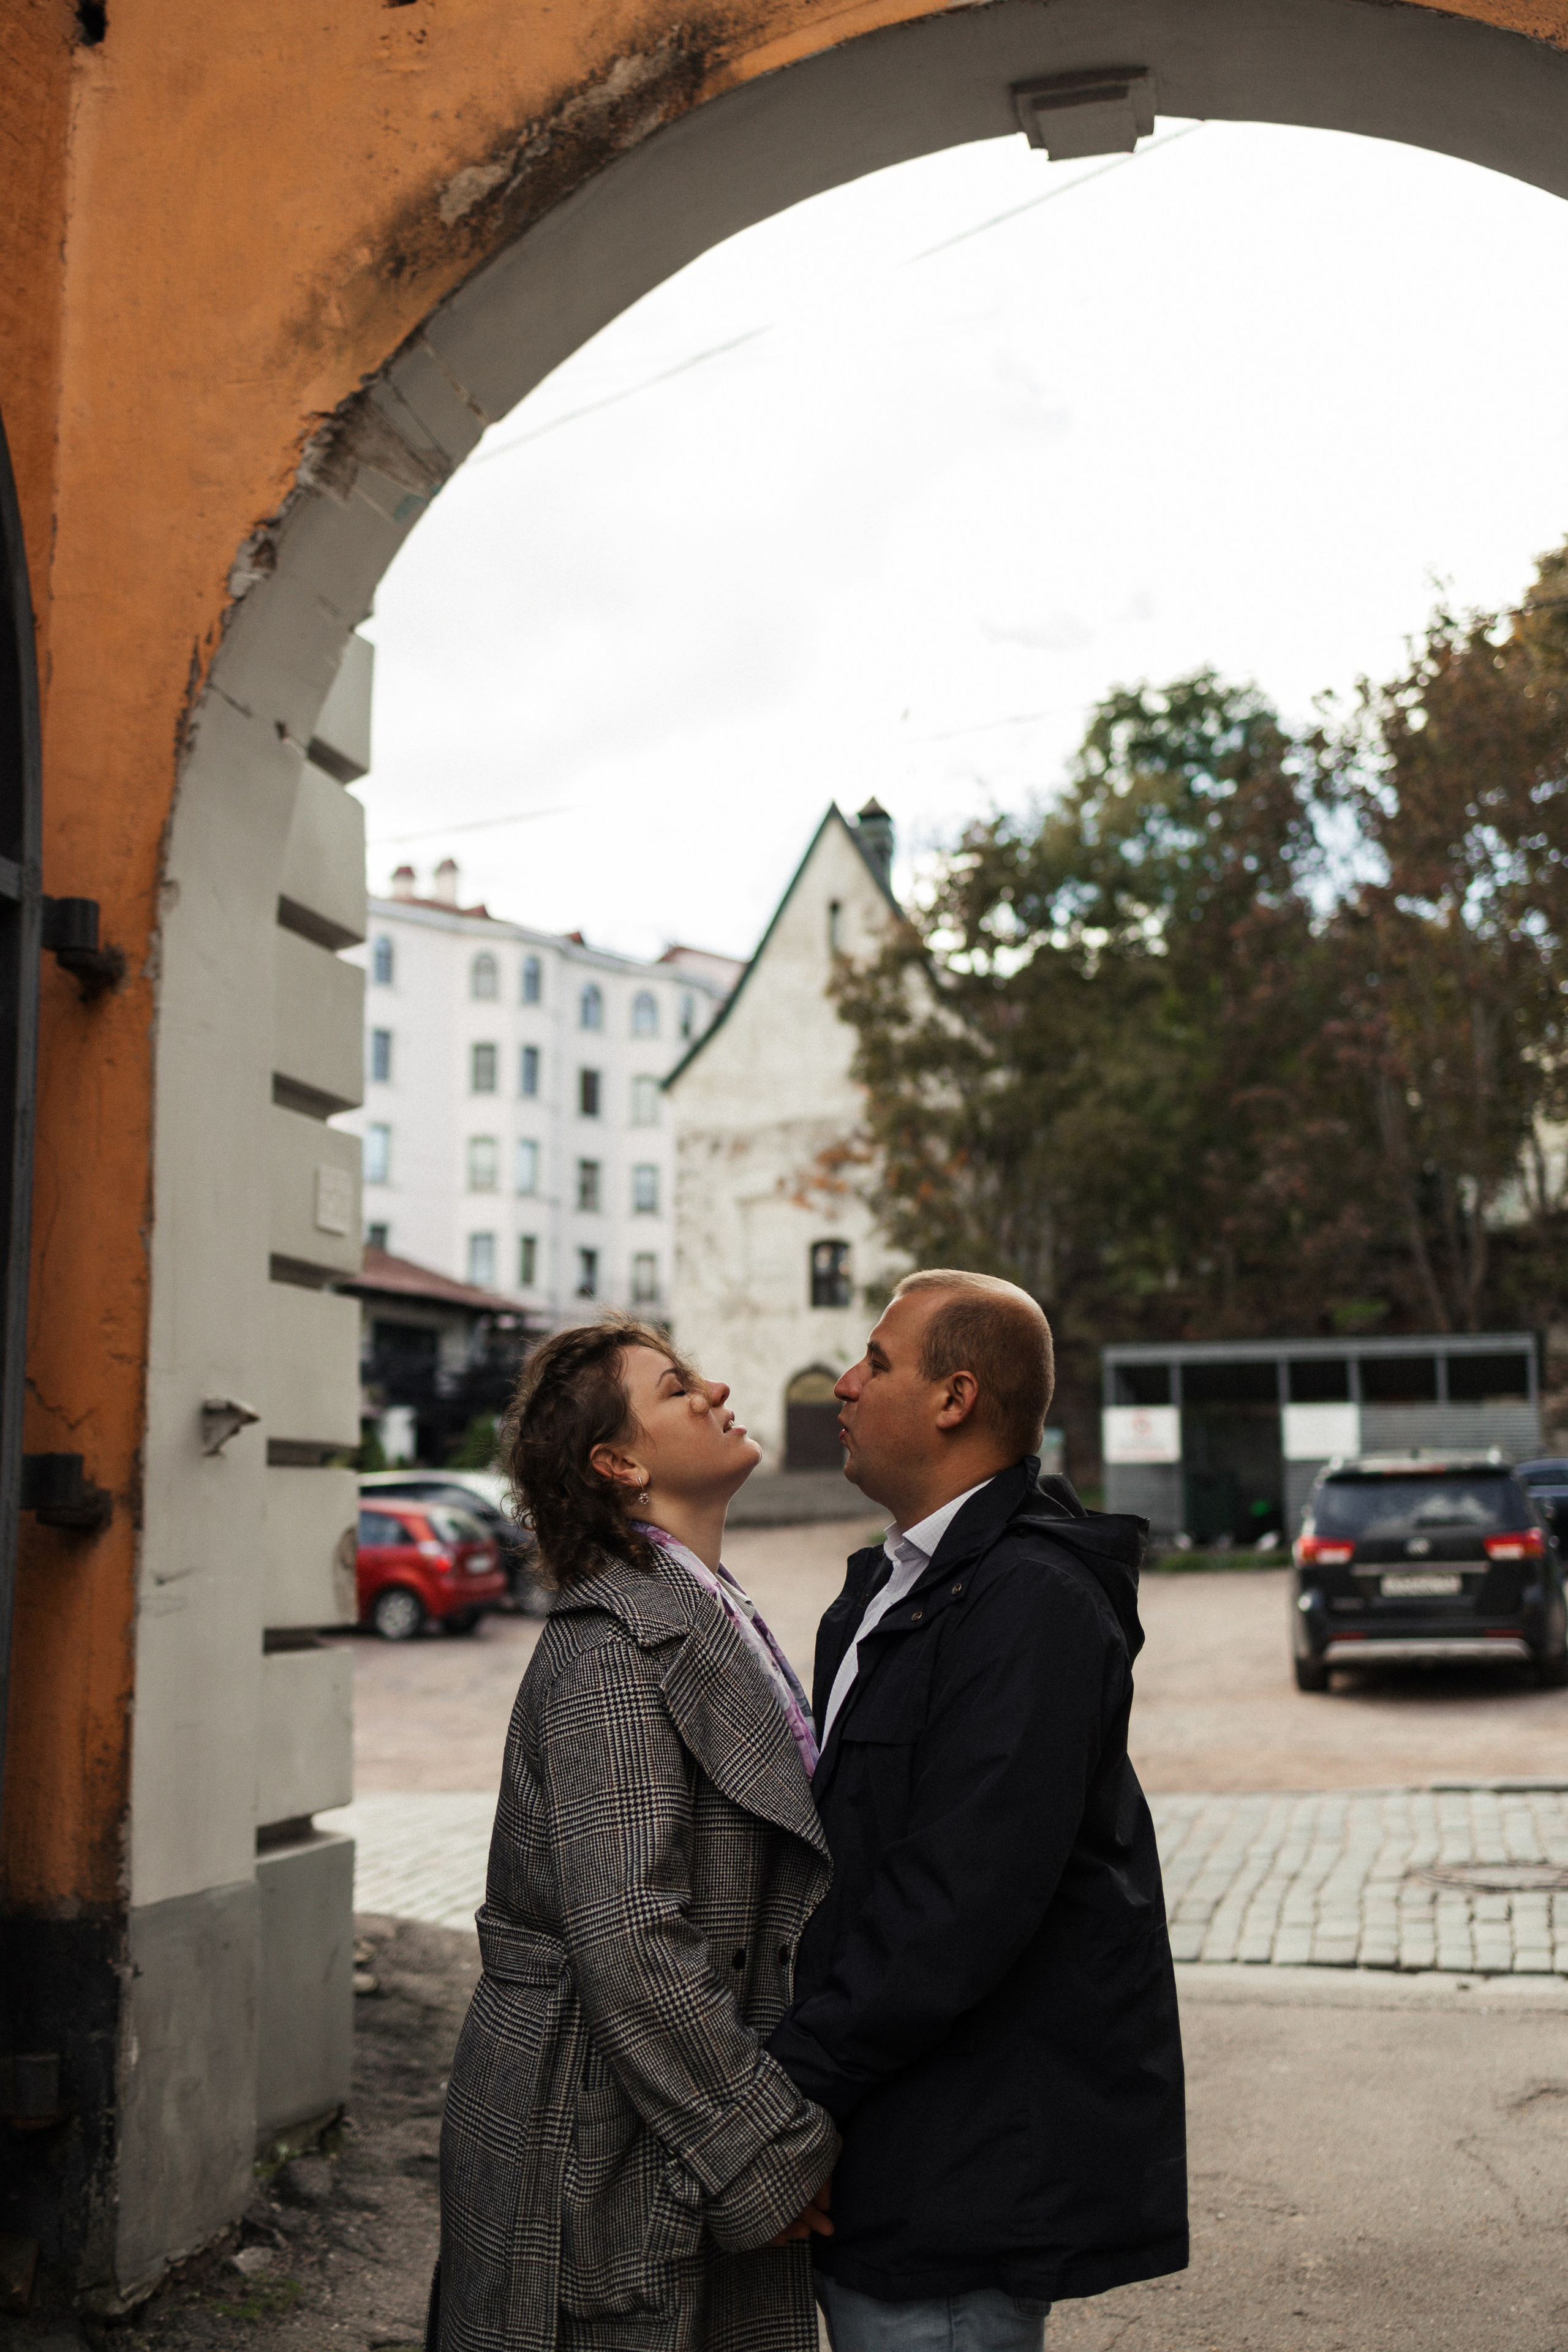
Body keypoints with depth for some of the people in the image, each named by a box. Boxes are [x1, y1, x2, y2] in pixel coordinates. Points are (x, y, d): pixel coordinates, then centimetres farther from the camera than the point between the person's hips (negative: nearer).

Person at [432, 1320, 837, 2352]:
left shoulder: (714, 1619, 12)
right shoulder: (614, 1643, -17)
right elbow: (629, 1941, -23)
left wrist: (795, 2128, 10)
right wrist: (773, 2152, -18)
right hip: (607, 2153, -8)